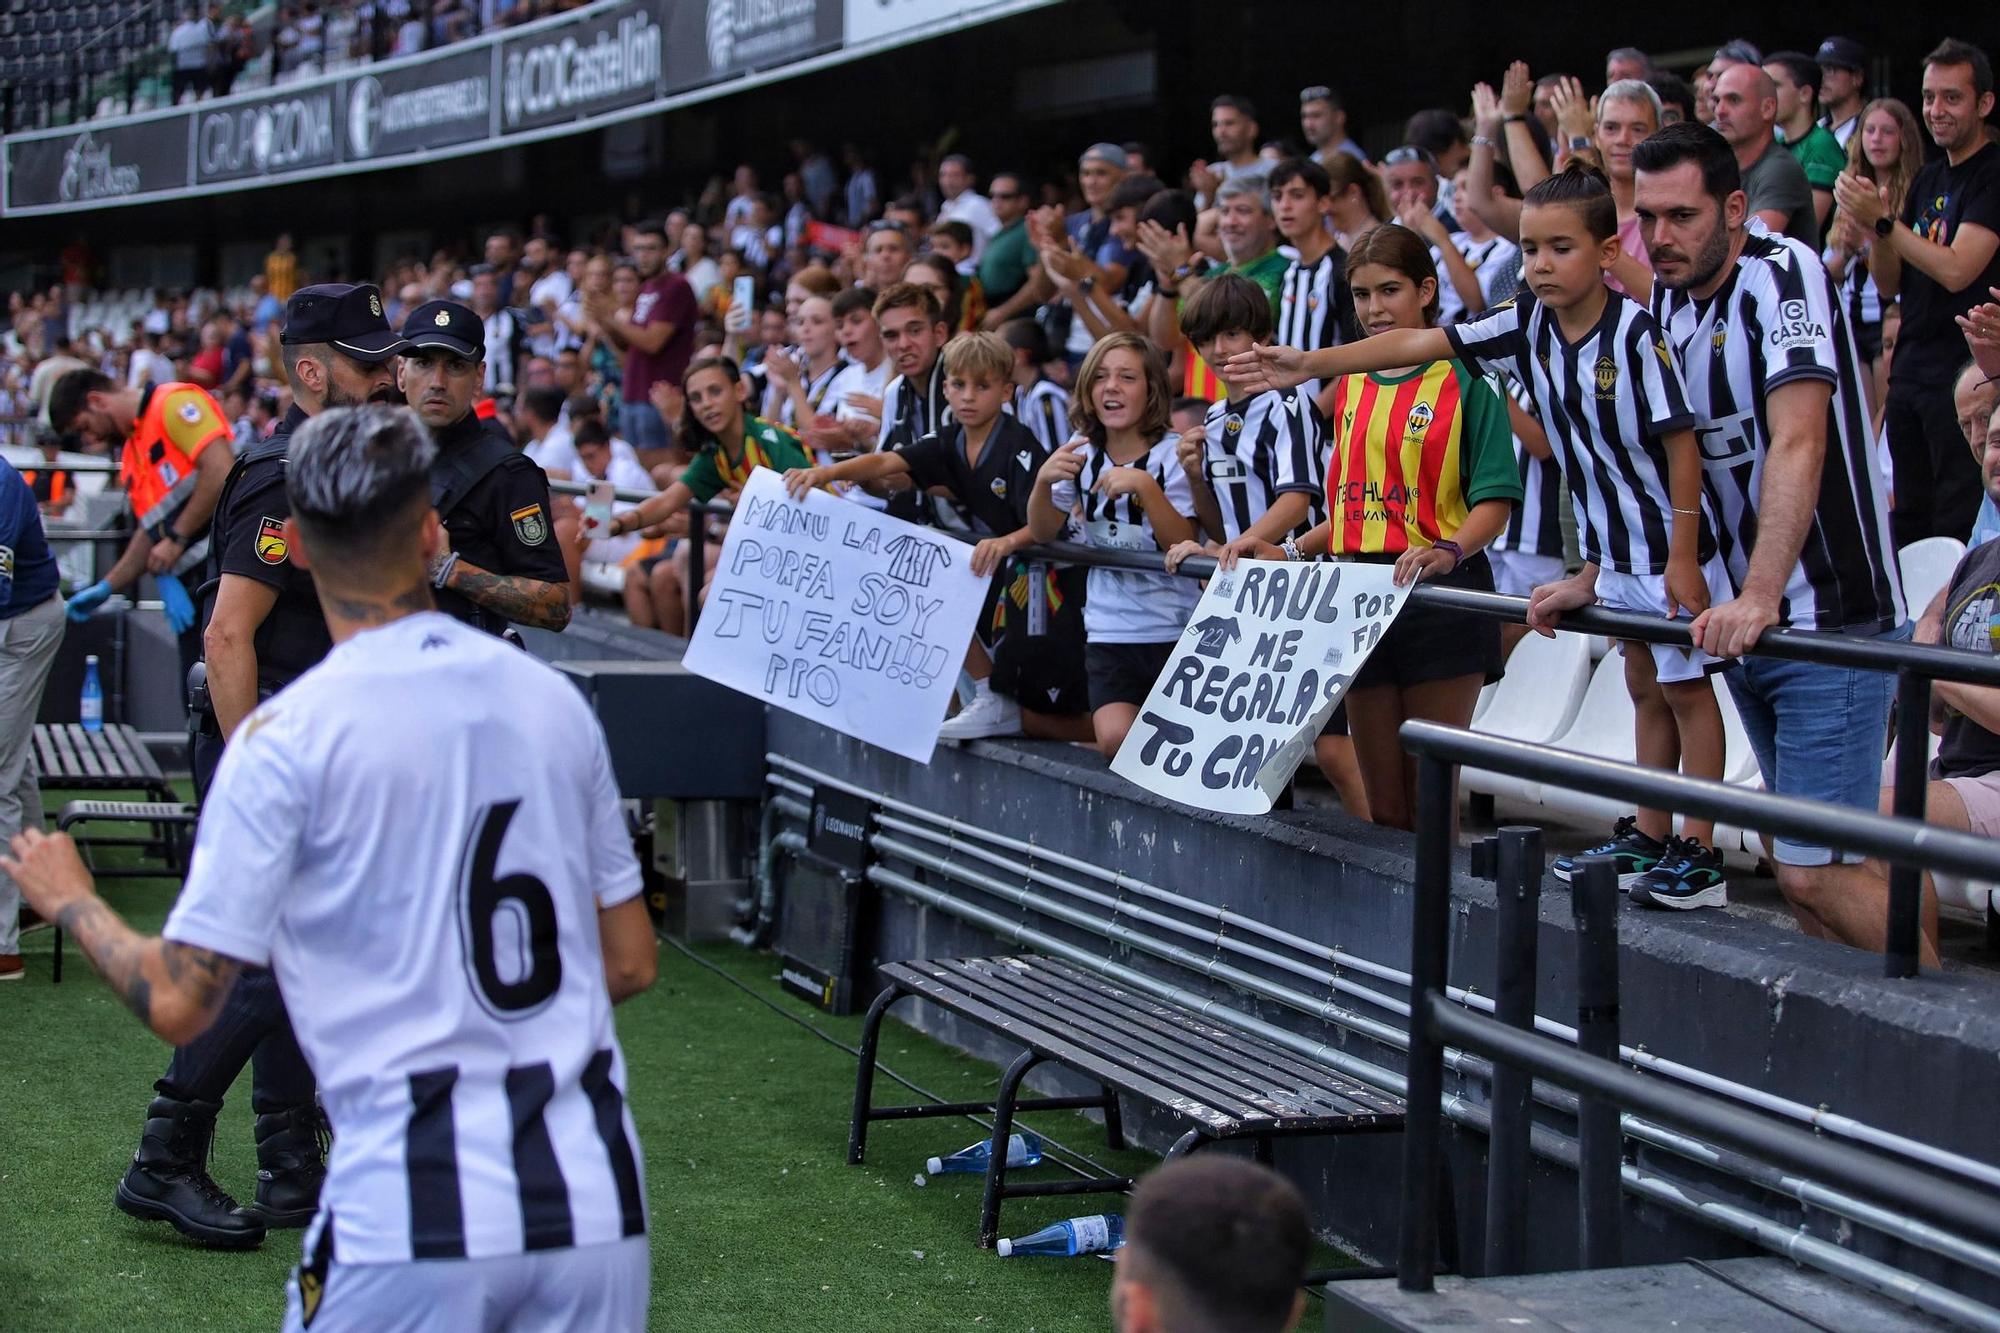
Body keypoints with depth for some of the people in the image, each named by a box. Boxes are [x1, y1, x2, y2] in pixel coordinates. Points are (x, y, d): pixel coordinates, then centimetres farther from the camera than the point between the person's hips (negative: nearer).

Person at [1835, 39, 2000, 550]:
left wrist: (1883, 220, -17)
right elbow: (1890, 285, 13)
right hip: (1911, 374, 8)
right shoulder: (1928, 178, 15)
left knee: (1958, 531, -7)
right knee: (1908, 524, 11)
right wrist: (1875, 228, -5)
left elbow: (1957, 270, -19)